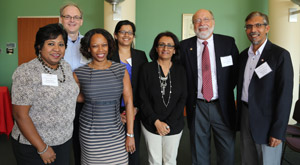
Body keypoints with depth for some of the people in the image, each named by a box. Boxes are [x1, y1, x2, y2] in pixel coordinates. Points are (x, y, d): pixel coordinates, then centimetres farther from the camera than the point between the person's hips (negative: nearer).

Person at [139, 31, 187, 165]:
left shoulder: (180, 70, 1)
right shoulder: (147, 68, -4)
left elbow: (183, 99, -1)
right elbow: (143, 99, -5)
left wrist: (169, 124, -9)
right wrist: (156, 121, -12)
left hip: (174, 126, 2)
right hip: (151, 125, -1)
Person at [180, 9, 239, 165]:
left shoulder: (228, 42, 0)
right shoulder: (184, 46, -1)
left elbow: (236, 70, 5)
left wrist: (225, 91, -3)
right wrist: (188, 95, -4)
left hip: (222, 106, 0)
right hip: (197, 106, 0)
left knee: (227, 151, 11)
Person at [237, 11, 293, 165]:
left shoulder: (280, 55, -11)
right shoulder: (243, 55, 9)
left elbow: (285, 95, -14)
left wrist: (278, 131, -16)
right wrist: (239, 116, 13)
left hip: (267, 120, -5)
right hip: (245, 117, 6)